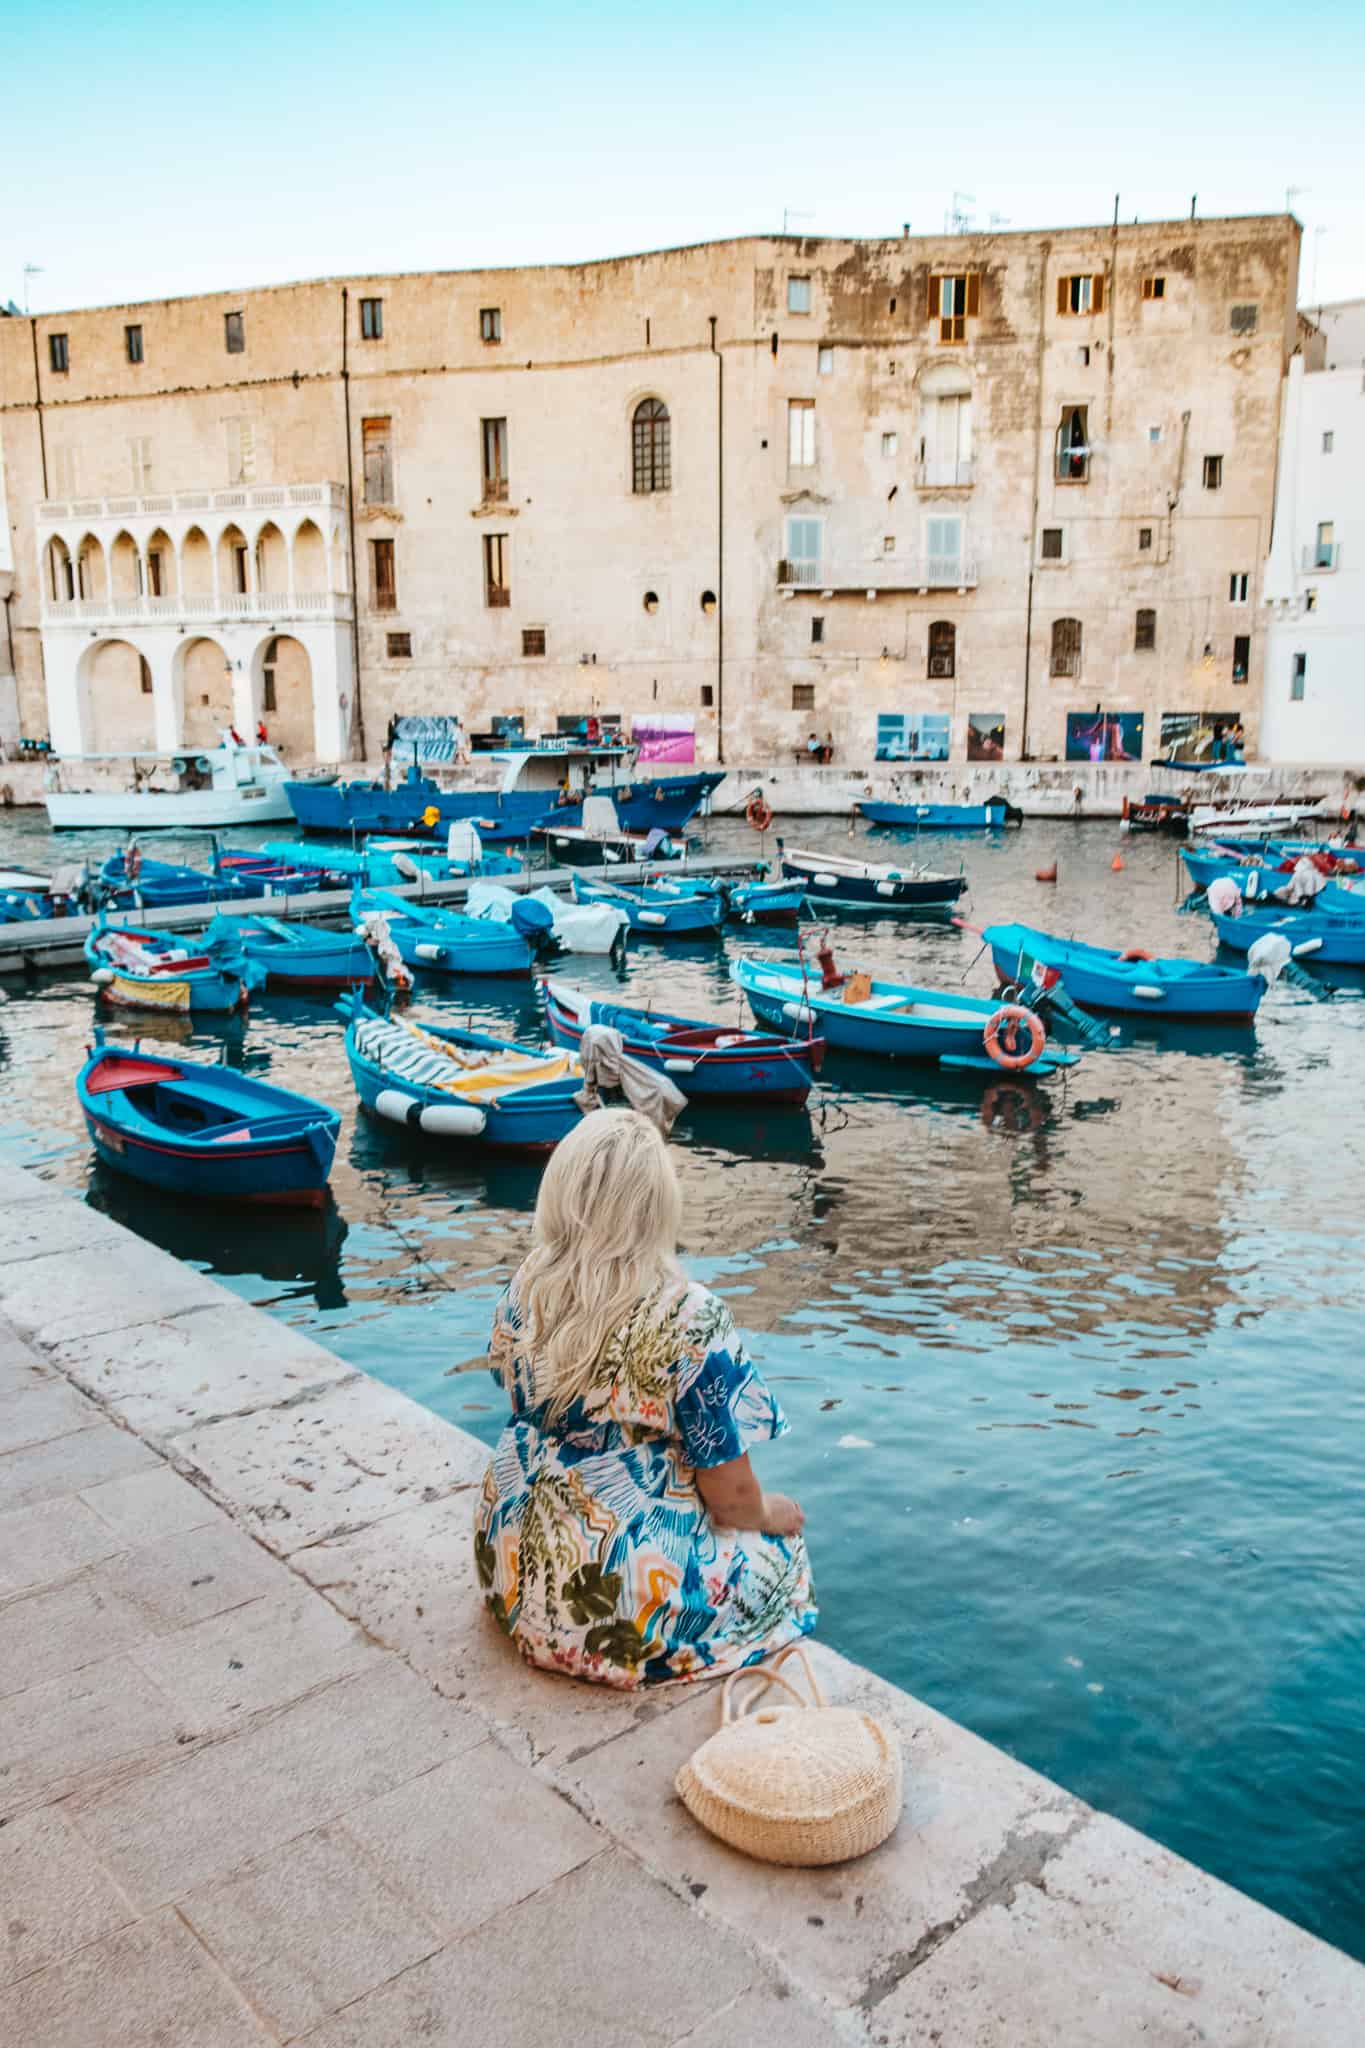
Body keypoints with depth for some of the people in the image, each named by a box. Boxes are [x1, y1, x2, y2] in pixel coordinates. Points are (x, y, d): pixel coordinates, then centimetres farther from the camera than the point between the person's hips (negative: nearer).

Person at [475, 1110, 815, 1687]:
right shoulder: (690, 1320, -24)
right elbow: (732, 1496, -16)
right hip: (628, 1592, -6)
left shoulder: (522, 1292, -7)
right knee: (779, 1548, 24)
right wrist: (771, 1512, 8)